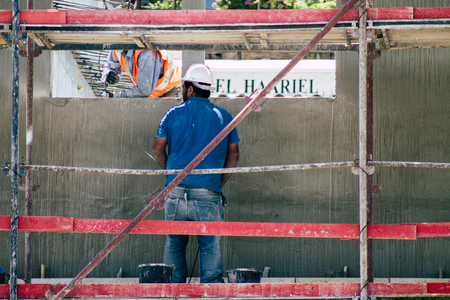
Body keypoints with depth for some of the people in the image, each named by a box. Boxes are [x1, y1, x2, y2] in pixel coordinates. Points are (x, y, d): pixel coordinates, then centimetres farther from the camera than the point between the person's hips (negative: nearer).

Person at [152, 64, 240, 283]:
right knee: (210, 247, 4)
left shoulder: (174, 114, 6)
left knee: (174, 245, 12)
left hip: (176, 192, 1)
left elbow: (158, 148, 5)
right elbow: (233, 155, 8)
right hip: (208, 195, -1)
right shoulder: (223, 116, 8)